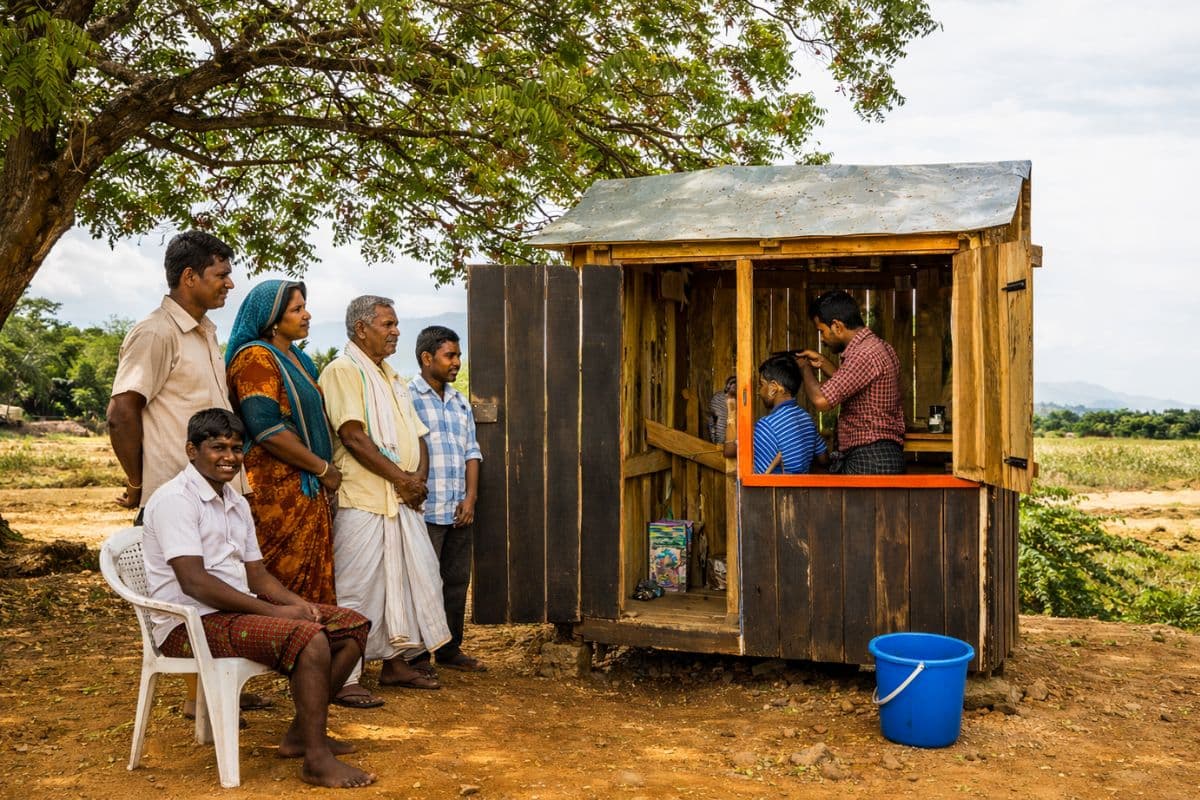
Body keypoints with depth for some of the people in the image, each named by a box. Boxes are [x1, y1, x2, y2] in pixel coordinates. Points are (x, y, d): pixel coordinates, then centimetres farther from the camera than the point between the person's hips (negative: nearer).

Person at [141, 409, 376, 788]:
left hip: (240, 609, 9)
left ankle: (301, 732, 7)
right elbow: (193, 582, -22)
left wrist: (296, 602, -6)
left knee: (353, 625, 0)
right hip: (192, 624, -9)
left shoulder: (237, 503, 16)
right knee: (309, 638, -30)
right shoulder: (176, 499, -12)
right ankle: (317, 760, -19)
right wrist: (274, 611, -22)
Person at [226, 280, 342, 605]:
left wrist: (326, 471, 11)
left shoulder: (297, 358, 19)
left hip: (309, 491, 9)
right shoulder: (256, 358, -9)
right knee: (286, 583, -8)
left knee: (314, 584, 8)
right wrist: (324, 469, -13)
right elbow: (266, 429, -19)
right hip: (276, 492, -9)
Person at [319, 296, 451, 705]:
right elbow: (353, 437, -17)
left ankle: (397, 661, 25)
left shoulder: (392, 377, 20)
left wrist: (418, 478, -1)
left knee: (415, 576, 13)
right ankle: (344, 679, 2)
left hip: (403, 499, 9)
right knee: (356, 589, -5)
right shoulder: (343, 371, -8)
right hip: (363, 499, -9)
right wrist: (400, 478, -14)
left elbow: (418, 436, 18)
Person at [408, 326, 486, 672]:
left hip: (459, 512, 7)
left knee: (457, 581, 11)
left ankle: (450, 650, 22)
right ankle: (417, 657, 6)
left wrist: (470, 498, 6)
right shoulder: (406, 397, -6)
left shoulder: (460, 402, 17)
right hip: (425, 512, -7)